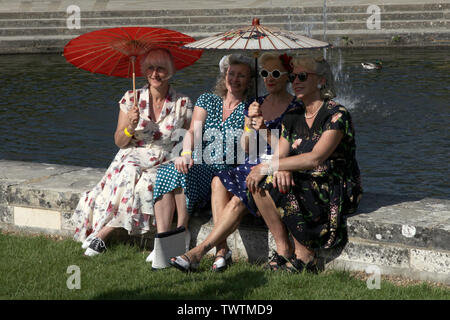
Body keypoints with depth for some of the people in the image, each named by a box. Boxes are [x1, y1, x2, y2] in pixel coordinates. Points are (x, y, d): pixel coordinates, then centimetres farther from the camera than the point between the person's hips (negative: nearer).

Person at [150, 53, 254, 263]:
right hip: (198, 168, 3)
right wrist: (186, 153, -19)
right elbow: (193, 132, 1)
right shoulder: (207, 101, 17)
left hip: (227, 173, -3)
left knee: (180, 174, -31)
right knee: (165, 171, -29)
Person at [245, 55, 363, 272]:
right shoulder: (292, 118, 10)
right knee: (259, 184, -19)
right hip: (305, 186, 6)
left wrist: (268, 167, -23)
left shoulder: (337, 115, -13)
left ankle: (305, 256, -15)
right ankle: (282, 250, -13)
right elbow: (279, 156, 3)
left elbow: (315, 158, -24)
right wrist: (280, 169, -23)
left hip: (337, 190, -6)